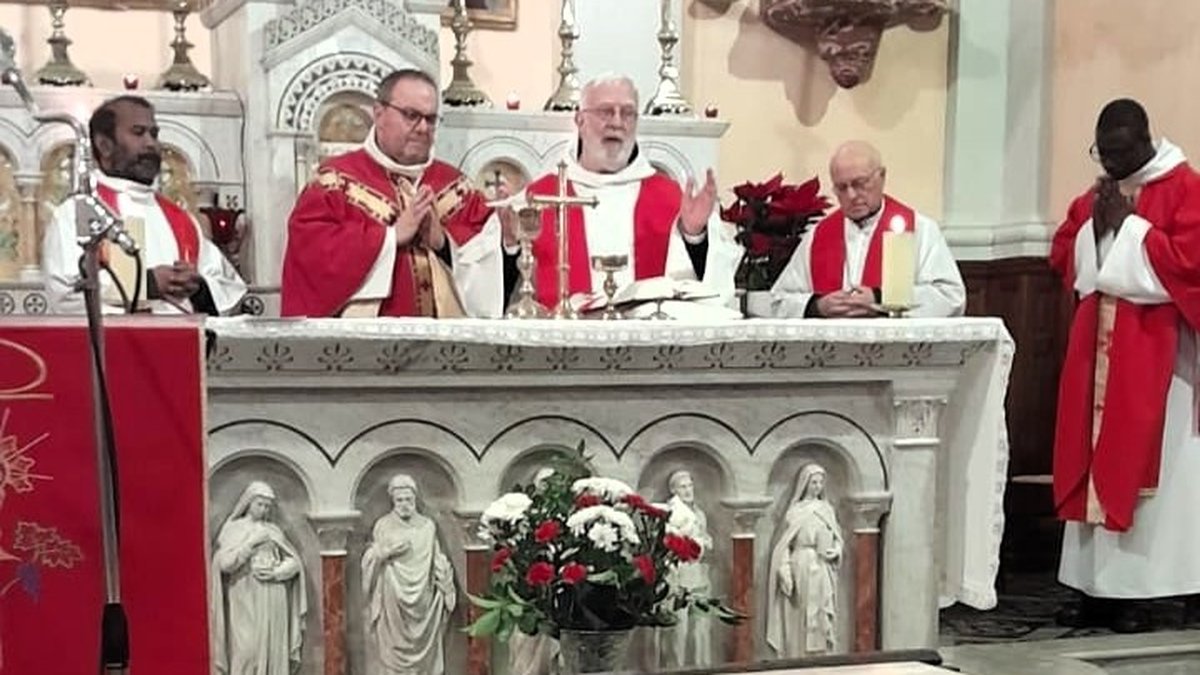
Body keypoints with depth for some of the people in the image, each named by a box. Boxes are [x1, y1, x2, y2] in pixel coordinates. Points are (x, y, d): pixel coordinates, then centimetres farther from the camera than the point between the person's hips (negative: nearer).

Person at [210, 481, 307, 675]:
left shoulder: (273, 531, 13)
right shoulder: (233, 529, 2)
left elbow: (294, 561, 9)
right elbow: (224, 563, -11)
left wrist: (275, 573, -8)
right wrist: (251, 543, -13)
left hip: (274, 602, 4)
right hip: (246, 602, -4)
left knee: (274, 650, 1)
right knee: (247, 651, -9)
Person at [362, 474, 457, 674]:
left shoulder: (427, 526, 5)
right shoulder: (383, 526, 2)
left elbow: (438, 563, 8)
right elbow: (369, 561, 3)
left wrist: (444, 588, -2)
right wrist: (386, 552, -15)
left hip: (422, 598, 1)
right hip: (393, 597, -1)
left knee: (424, 647, 2)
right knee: (396, 647, -1)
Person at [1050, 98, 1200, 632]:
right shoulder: (1096, 194, 14)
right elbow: (1062, 257, 12)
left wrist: (1128, 225, -15)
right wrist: (1095, 226, -5)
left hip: (1153, 347, -6)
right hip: (1096, 343, 6)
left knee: (1142, 462, -5)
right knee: (1093, 458, 4)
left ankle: (1136, 590, -1)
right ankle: (1095, 586, 9)